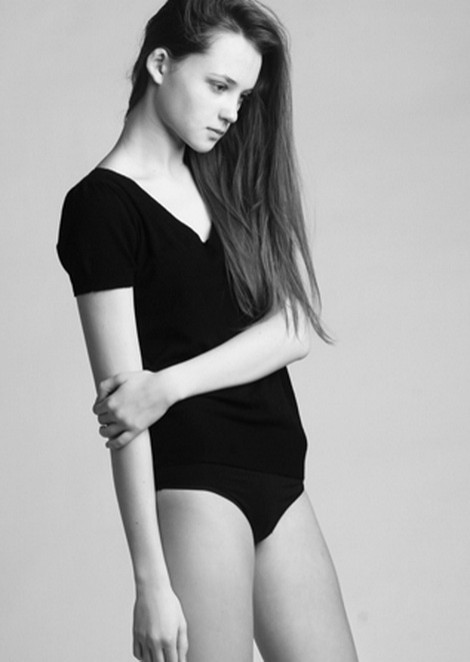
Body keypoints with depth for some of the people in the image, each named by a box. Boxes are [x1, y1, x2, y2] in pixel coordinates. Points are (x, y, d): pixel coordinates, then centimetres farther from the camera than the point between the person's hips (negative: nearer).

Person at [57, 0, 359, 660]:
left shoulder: (234, 181, 13)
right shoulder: (101, 204, -6)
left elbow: (295, 326, 0)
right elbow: (122, 396, -13)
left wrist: (169, 385, -16)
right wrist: (151, 580, -17)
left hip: (279, 476, 7)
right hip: (191, 478, -6)